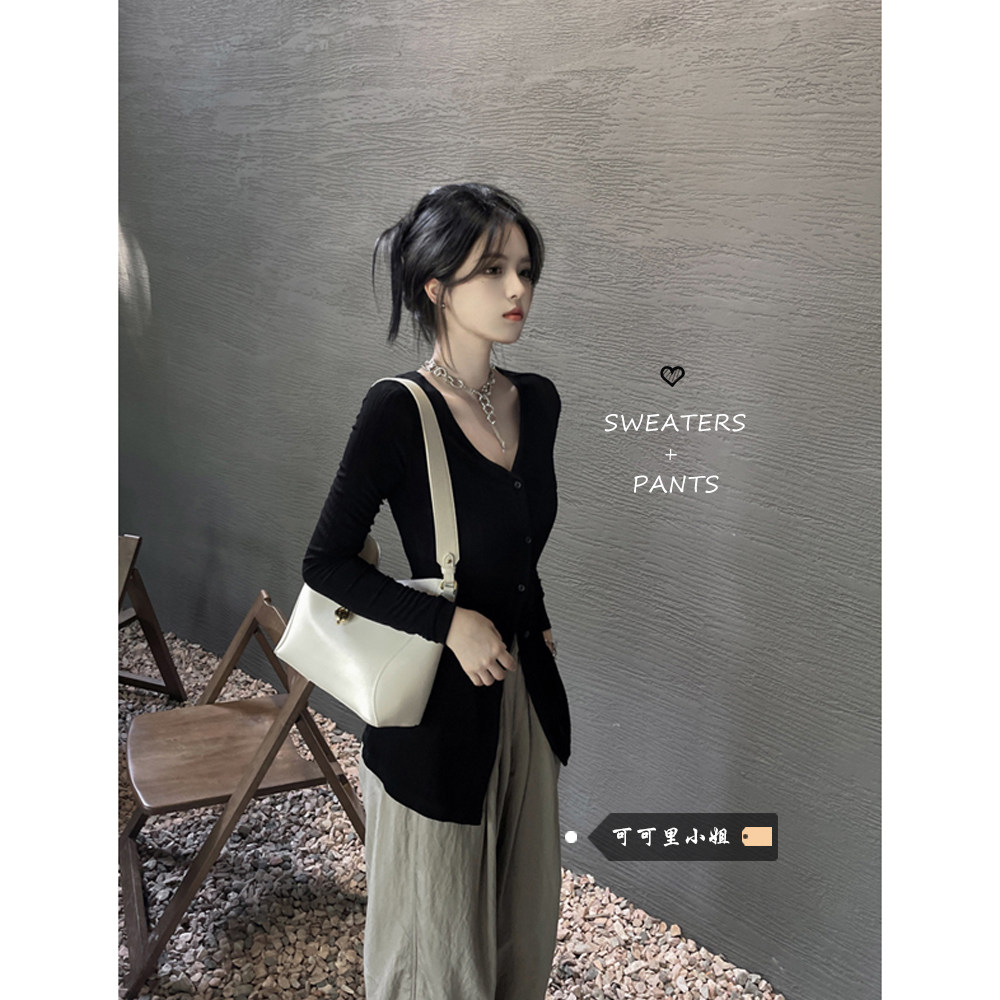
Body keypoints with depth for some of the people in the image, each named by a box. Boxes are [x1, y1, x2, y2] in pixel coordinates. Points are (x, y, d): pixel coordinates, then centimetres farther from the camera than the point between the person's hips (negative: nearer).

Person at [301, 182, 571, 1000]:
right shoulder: (398, 412, -18)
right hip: (436, 702, -6)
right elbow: (326, 565, -14)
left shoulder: (539, 401, 1)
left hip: (527, 690, 6)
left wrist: (534, 622, 13)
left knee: (524, 917, 23)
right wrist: (450, 623, -21)